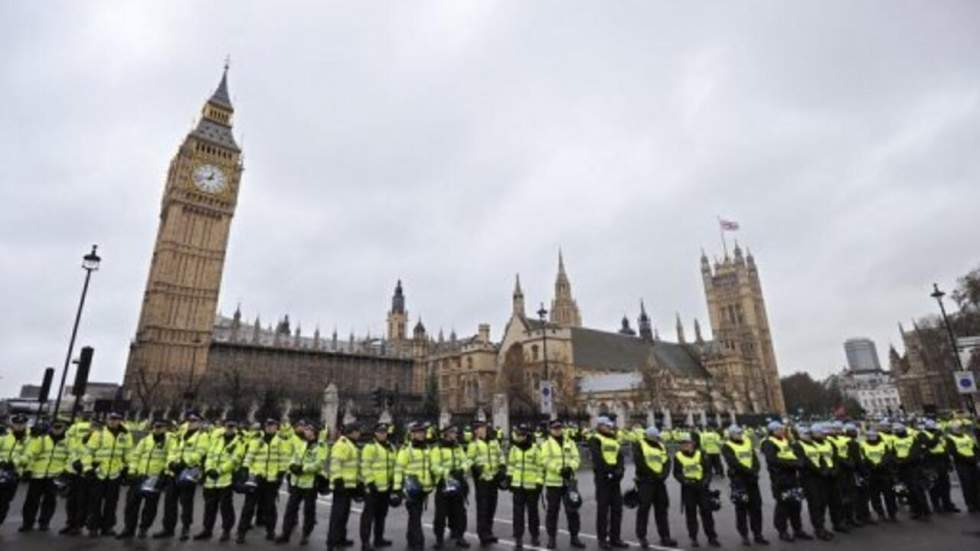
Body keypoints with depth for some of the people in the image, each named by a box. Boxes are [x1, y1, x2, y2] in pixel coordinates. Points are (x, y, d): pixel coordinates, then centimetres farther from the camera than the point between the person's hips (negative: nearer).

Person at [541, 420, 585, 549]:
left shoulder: (570, 442, 9)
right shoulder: (546, 443, -2)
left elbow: (576, 458, 2)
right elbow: (546, 460, -12)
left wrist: (571, 467, -18)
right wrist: (559, 469, -23)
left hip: (569, 481, 3)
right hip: (553, 481, -3)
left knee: (572, 510, 8)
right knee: (552, 510, 5)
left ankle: (574, 537, 22)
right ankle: (551, 538, 18)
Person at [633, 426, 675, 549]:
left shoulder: (662, 446, 14)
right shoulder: (639, 445, -4)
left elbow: (667, 462, 5)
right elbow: (639, 462, -15)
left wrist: (663, 474, -12)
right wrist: (652, 474, -16)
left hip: (659, 481, 6)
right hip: (645, 481, -6)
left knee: (661, 509, 11)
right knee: (644, 508, -4)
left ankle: (665, 537, 20)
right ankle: (642, 537, 6)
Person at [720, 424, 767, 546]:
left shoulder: (748, 442, 12)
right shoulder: (727, 447, -6)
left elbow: (755, 458, 5)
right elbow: (733, 463, -17)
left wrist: (755, 470, -12)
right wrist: (749, 470, -22)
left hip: (752, 479, 5)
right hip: (738, 479, -5)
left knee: (756, 507, 9)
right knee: (741, 508, 2)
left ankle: (758, 535, 19)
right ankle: (744, 536, 11)